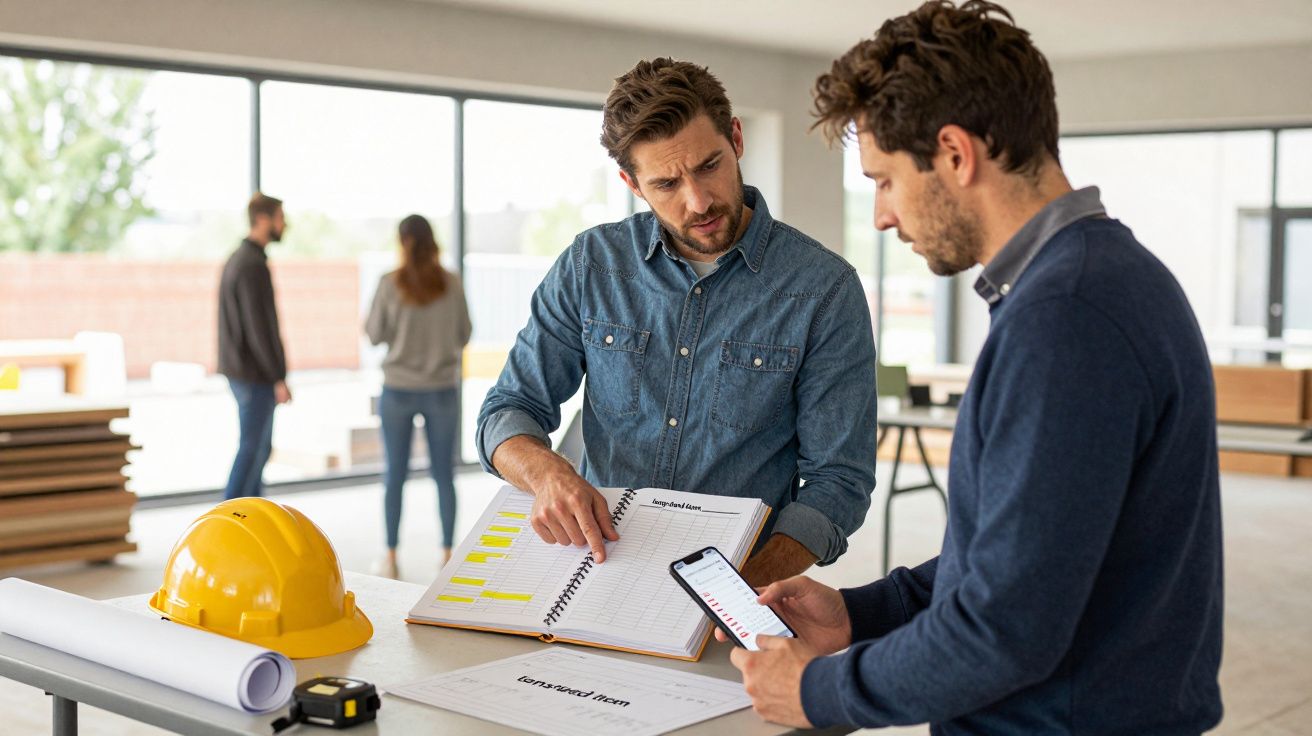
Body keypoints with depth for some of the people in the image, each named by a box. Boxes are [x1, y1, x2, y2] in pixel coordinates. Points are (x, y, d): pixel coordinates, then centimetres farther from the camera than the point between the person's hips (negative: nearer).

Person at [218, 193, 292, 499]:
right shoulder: (254, 265, -19)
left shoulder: (236, 259, 13)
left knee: (260, 446, 15)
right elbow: (259, 328, -22)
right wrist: (279, 378, -18)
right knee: (251, 448, -3)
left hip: (239, 370, 10)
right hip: (255, 374, -10)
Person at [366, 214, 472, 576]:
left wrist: (369, 318, 18)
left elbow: (375, 335, -1)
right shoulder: (451, 284, -4)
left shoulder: (390, 284, -9)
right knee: (443, 474, 10)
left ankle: (391, 557, 12)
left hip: (399, 390, -1)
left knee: (395, 474, 8)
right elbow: (463, 335, 4)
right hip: (442, 390, 1)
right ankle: (447, 553, 14)